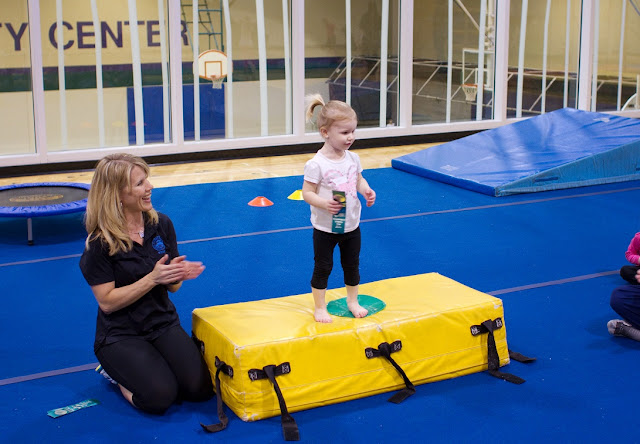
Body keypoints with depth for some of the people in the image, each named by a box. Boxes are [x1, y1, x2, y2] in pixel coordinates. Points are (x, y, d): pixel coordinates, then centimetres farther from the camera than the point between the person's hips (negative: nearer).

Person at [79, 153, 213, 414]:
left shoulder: (161, 224, -2)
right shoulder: (100, 243, -15)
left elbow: (172, 286, 5)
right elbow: (107, 301, -16)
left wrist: (178, 274, -19)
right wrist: (153, 278, -24)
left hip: (163, 323, 4)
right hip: (120, 334, -4)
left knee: (200, 388, -14)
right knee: (160, 397, -23)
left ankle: (152, 364, 14)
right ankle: (118, 372, 9)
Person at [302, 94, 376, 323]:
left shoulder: (353, 158, -3)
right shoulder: (316, 164, -21)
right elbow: (307, 192, -17)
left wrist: (366, 191, -8)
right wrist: (324, 203, -34)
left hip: (351, 225, 5)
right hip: (326, 227, -5)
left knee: (352, 265, 19)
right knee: (323, 268, 8)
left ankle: (352, 300, 39)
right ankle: (319, 307, 23)